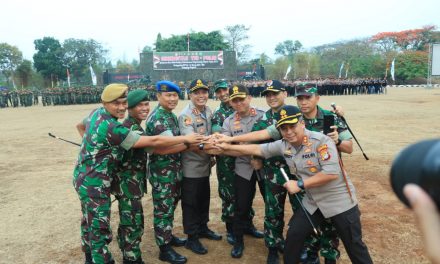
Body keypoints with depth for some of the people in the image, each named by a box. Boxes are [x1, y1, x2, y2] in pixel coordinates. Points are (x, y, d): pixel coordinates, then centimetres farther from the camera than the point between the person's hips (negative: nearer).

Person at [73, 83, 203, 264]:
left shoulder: (96, 113, -1)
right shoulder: (112, 128, -29)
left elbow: (80, 126, 23)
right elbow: (153, 141, -28)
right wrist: (185, 139, -22)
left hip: (84, 177, 10)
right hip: (94, 183, -10)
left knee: (90, 221, 25)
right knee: (100, 229, 2)